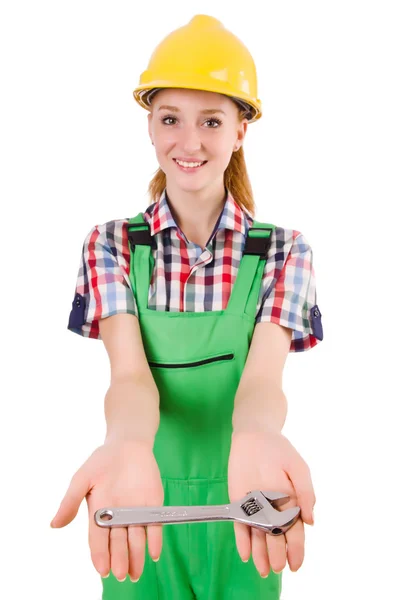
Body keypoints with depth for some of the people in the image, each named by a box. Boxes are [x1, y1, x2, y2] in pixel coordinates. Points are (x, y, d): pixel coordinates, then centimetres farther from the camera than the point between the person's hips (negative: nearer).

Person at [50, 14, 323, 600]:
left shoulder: (283, 250, -6)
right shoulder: (112, 245, -5)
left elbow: (262, 374, -20)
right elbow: (130, 374, -18)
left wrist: (256, 436, -43)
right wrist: (127, 446, -41)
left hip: (243, 508, 0)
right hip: (143, 509, 0)